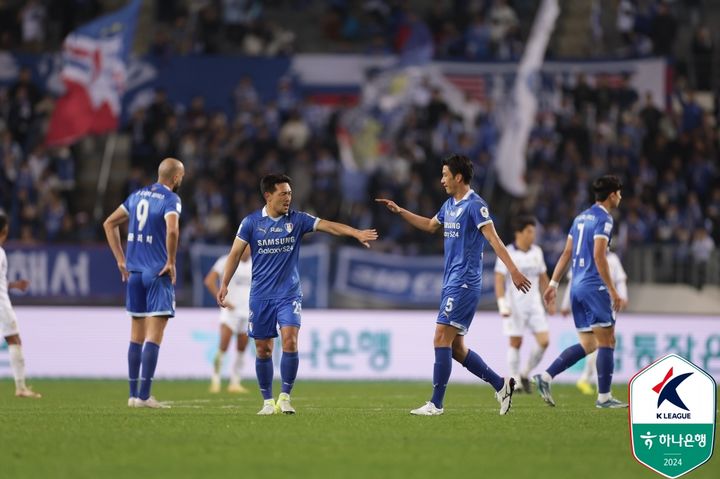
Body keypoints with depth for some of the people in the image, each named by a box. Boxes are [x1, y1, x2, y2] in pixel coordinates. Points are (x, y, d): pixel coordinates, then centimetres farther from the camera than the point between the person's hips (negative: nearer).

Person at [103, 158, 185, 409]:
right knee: (154, 335, -6)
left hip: (134, 272, 7)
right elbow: (172, 230, -28)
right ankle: (144, 395, -10)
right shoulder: (171, 199, -9)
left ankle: (133, 394, 16)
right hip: (158, 274, -7)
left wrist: (121, 260, 16)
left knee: (137, 334, 13)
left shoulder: (138, 195, 12)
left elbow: (109, 223, 16)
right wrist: (171, 262, -14)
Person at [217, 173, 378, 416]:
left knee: (290, 341, -17)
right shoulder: (251, 222, -2)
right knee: (263, 349, 3)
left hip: (289, 294, 0)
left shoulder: (297, 219, 0)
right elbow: (235, 253, 1)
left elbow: (328, 225, -10)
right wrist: (224, 284, -7)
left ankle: (285, 397, -7)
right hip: (261, 296, 0)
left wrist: (357, 233, -24)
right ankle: (268, 401, 16)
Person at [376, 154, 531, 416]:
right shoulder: (450, 205, 16)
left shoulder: (474, 205, -12)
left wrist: (513, 270, -29)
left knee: (442, 339, -12)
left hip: (464, 284, -9)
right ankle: (501, 385, 16)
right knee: (456, 347, 8)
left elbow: (493, 239, -20)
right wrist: (399, 211, 30)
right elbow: (430, 225, 35)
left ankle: (436, 404, -9)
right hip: (451, 283, 9)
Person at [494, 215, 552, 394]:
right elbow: (499, 280, -10)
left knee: (544, 341, -5)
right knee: (516, 343, -2)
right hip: (514, 304, -5)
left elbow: (543, 278, 18)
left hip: (534, 303, 5)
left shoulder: (537, 252, 9)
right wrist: (502, 304, -19)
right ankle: (515, 381, 8)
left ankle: (526, 374, 13)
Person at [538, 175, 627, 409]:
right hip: (594, 286, -9)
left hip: (577, 286, 9)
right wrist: (613, 291, -16)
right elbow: (598, 255, -17)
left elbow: (567, 253, 18)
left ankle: (546, 377, 0)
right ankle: (604, 397, -2)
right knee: (606, 341, -2)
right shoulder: (604, 218, -9)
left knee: (588, 344, 11)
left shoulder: (581, 217, 17)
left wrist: (553, 284, 19)